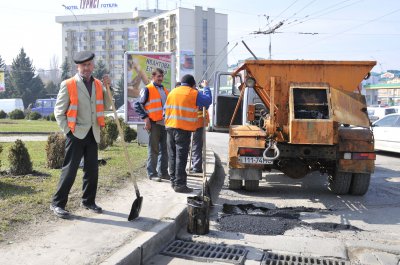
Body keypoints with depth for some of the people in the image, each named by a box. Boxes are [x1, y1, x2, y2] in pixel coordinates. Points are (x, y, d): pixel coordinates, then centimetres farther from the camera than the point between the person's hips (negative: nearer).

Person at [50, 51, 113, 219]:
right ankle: (57, 203, 6)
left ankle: (88, 201, 25)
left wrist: (107, 88, -3)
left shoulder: (98, 84, 10)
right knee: (70, 169, -5)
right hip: (76, 133, -5)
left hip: (93, 134, 5)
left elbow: (106, 107, 8)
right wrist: (68, 131, -9)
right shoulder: (68, 85, -5)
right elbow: (59, 111, -3)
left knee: (92, 169, 10)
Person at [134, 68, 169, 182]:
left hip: (165, 123, 7)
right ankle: (152, 173, 6)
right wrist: (145, 118, -15)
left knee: (164, 149, 10)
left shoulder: (165, 90, 17)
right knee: (153, 150, -1)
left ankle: (163, 172, 19)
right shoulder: (147, 89, -4)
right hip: (154, 123, -7)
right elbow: (138, 105, -9)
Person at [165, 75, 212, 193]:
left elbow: (166, 109, 18)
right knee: (181, 157, -4)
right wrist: (206, 88, 19)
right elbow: (208, 101, 6)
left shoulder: (172, 92, 15)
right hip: (184, 129, -6)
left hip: (170, 127, 6)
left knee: (172, 156, 12)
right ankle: (179, 184, -3)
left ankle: (173, 181, 20)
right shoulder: (193, 93, -3)